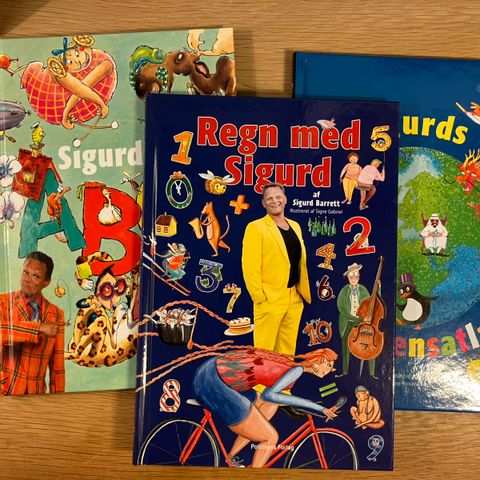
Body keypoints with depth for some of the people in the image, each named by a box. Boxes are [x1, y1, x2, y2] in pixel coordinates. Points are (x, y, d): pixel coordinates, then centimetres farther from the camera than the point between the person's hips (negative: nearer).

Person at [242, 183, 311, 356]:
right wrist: (258, 296, -14)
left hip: (295, 297, 7)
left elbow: (301, 261, 16)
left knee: (288, 347, 16)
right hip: (270, 298, -6)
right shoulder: (256, 227, -6)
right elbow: (250, 266, -11)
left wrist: (304, 291, 10)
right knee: (264, 349, 1)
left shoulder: (295, 226, 15)